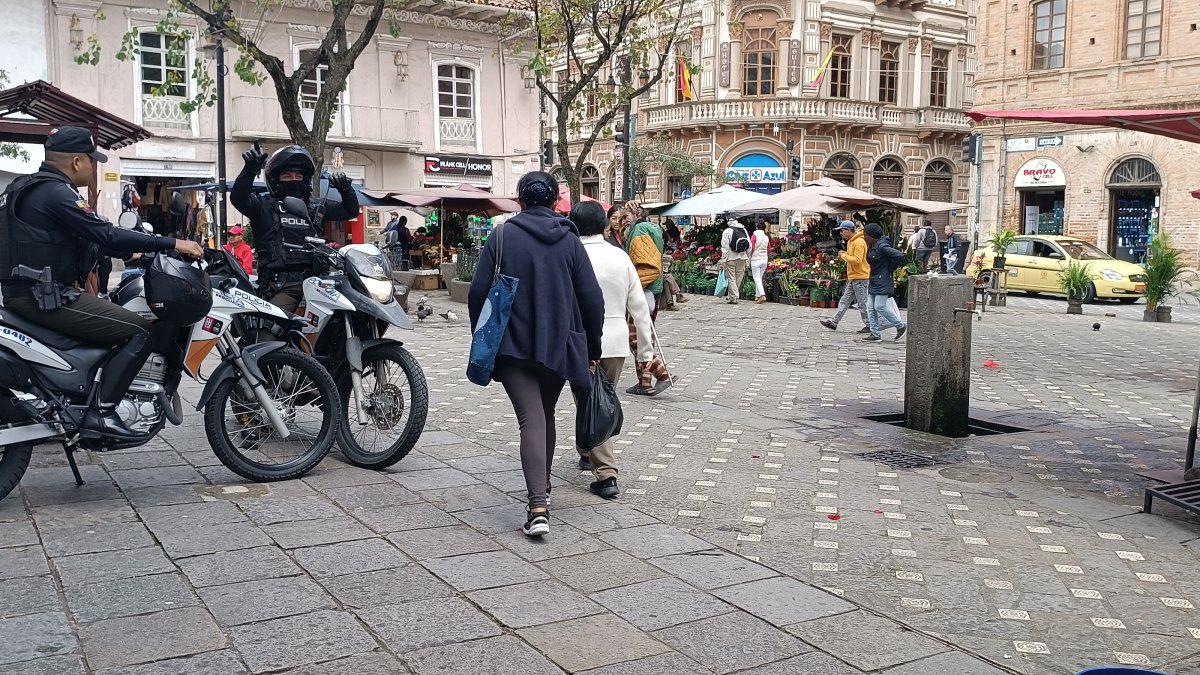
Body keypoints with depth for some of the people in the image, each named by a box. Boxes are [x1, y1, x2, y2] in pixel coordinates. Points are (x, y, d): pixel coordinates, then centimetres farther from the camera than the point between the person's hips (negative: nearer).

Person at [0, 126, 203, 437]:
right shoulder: (55, 192, -16)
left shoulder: (30, 188, 17)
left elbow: (89, 238, 21)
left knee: (116, 318, 27)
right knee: (141, 332, -13)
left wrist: (133, 250, 16)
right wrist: (172, 243, -21)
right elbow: (106, 235, -23)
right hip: (47, 297, -11)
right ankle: (102, 411, -16)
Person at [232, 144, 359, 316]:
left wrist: (345, 188, 6)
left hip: (314, 280, 3)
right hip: (281, 286, -3)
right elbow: (238, 198, -9)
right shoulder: (264, 206, 9)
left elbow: (350, 210, 25)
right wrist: (250, 170, -25)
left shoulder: (316, 207, 22)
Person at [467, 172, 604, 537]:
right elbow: (592, 299, 0)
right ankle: (542, 488, 35)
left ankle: (537, 507, -21)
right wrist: (592, 347, 11)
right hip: (559, 346, 3)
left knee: (531, 420, -8)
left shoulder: (502, 237, -3)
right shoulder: (569, 240, 2)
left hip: (513, 346, -2)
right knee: (546, 415, 21)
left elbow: (478, 292, -5)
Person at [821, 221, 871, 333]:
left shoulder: (859, 242, -17)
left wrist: (844, 256, -15)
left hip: (860, 277, -10)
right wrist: (844, 255, 7)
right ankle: (834, 322, 12)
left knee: (862, 303, -3)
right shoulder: (851, 241, 14)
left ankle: (869, 325, 6)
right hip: (853, 278, 10)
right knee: (844, 301, 10)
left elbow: (857, 260, -25)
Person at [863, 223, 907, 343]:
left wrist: (890, 270, -15)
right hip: (874, 281, 10)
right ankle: (875, 334, 10)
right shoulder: (871, 247, 10)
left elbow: (899, 255, -26)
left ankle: (901, 326, 7)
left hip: (883, 281, -10)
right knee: (871, 308, 7)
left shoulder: (882, 247, -19)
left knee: (880, 307, -9)